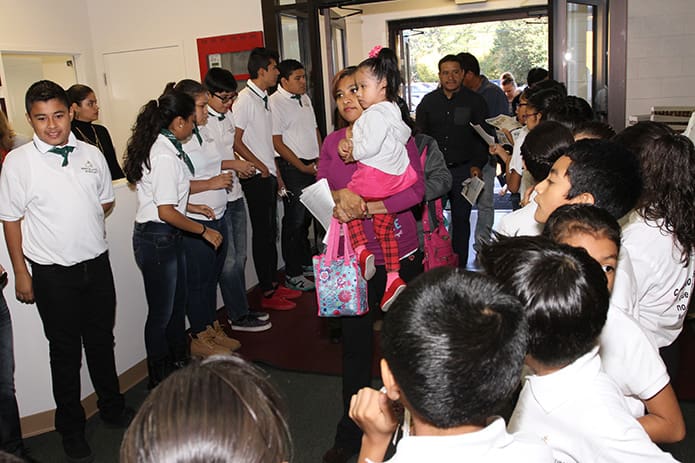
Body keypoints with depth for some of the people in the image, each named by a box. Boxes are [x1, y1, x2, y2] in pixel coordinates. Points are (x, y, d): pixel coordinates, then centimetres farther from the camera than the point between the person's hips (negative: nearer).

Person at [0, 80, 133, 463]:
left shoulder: (92, 155, -1)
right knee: (65, 351, 11)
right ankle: (71, 428, 31)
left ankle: (112, 406, 41)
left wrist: (80, 223, 0)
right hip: (53, 273, -3)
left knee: (101, 341, 19)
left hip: (97, 263, 3)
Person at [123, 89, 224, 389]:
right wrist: (203, 230, -15)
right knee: (161, 313, 6)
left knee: (177, 305, 21)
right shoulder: (165, 156, -22)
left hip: (169, 237, 10)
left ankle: (180, 365, 38)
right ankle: (160, 381, 23)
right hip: (157, 238, -10)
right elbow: (166, 212, -24)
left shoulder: (163, 147, 7)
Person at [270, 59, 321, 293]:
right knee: (294, 220, -3)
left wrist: (321, 158, 7)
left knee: (307, 216, 16)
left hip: (313, 165, 8)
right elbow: (277, 142, -14)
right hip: (293, 166, -8)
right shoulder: (275, 102, -11)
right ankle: (292, 273, 6)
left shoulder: (305, 98, 14)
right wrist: (303, 167, -12)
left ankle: (305, 261, 30)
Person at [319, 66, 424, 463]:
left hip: (399, 255, -2)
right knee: (355, 344, 9)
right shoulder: (332, 143, 4)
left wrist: (364, 207, -23)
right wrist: (340, 195, -23)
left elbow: (416, 190, -14)